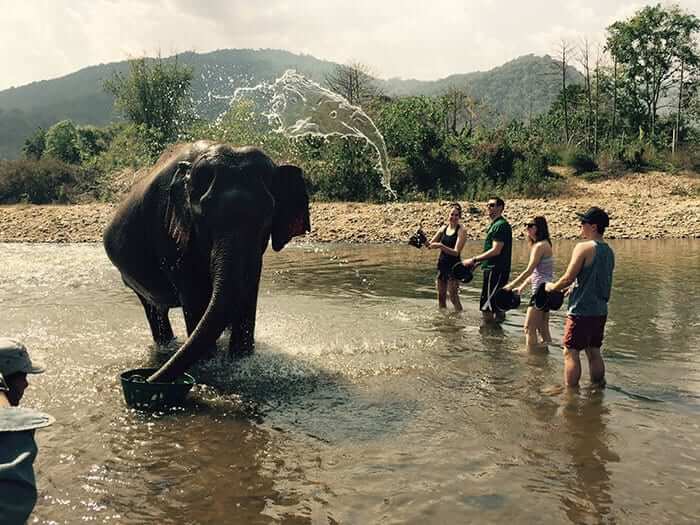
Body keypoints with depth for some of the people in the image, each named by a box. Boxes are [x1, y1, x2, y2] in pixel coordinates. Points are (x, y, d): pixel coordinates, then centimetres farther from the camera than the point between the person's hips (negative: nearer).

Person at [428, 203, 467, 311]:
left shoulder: (460, 231, -9)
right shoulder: (444, 228, 6)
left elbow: (456, 252, -17)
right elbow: (431, 244, 9)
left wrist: (441, 246, -29)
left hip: (453, 266, -6)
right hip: (442, 265, 6)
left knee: (453, 296, -7)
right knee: (441, 295, 11)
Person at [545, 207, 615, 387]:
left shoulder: (584, 247, -15)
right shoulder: (609, 251, 11)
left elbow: (568, 278, -16)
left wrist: (552, 287, 2)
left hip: (581, 310, -8)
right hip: (600, 310, 8)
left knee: (571, 352, 0)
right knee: (594, 352, 17)